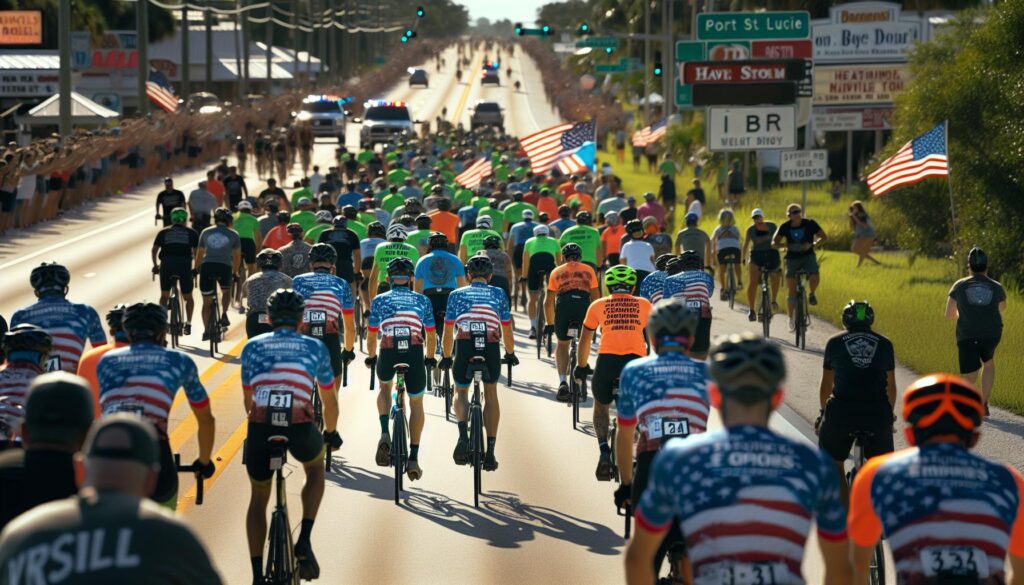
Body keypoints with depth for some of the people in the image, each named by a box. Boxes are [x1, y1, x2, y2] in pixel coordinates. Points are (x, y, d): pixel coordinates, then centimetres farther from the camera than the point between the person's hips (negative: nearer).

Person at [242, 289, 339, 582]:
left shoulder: (253, 347, 22)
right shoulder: (314, 347, 21)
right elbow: (329, 400, 31)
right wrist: (331, 433, 49)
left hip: (260, 425, 1)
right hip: (300, 426, -1)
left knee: (258, 497, 23)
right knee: (315, 469, 33)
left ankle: (257, 575, 15)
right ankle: (304, 541, 16)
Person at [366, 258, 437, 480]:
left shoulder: (379, 301, 18)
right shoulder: (422, 301, 20)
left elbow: (371, 336, 21)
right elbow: (431, 336, 24)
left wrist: (371, 357, 38)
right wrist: (430, 358, 41)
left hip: (388, 353, 0)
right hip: (414, 352, 0)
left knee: (384, 387, 32)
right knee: (416, 403, 19)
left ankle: (384, 434, 7)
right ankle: (413, 458, 10)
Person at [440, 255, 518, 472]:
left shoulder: (456, 294, 19)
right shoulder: (498, 294, 21)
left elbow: (448, 332, 21)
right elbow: (507, 330, 25)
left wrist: (446, 357, 33)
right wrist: (510, 354, 40)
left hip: (464, 345, 0)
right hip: (491, 347, 0)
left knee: (461, 392, 19)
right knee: (491, 394, 17)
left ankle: (463, 435, -9)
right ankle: (490, 452, 12)